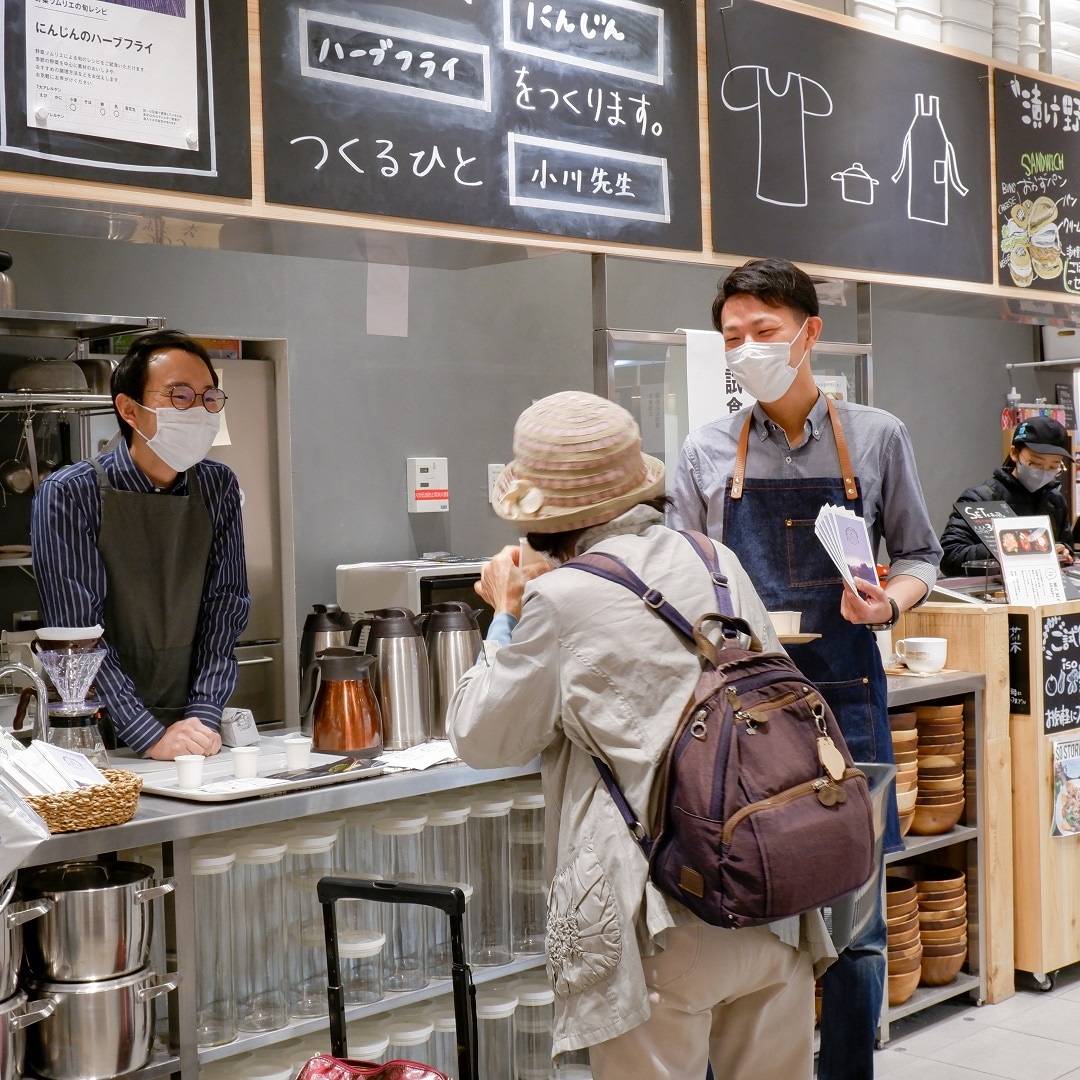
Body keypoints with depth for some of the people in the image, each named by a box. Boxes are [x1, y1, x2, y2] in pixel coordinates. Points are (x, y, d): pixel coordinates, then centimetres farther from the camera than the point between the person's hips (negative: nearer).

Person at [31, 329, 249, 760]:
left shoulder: (218, 487, 8)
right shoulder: (69, 494, -7)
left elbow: (225, 607, 5)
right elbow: (79, 634, -11)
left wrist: (204, 716, -6)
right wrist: (151, 736, -16)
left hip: (190, 728, 3)